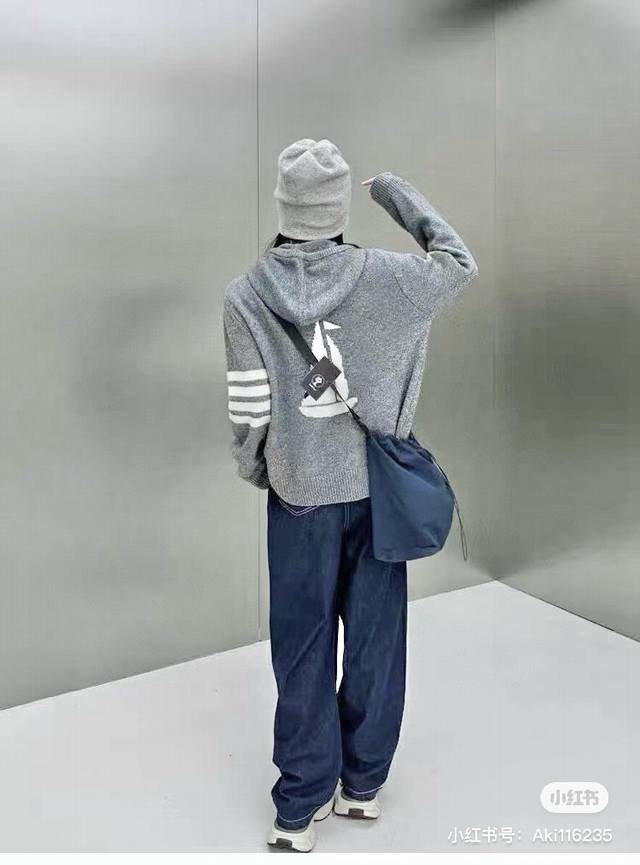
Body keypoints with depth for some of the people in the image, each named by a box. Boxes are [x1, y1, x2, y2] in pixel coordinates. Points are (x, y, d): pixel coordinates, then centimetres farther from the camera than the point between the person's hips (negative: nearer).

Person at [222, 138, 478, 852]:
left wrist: (251, 468, 9)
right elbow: (459, 263, 6)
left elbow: (248, 409, -11)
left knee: (304, 649, 12)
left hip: (298, 493, 0)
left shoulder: (245, 296, -12)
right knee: (375, 638, 16)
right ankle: (362, 783, 32)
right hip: (375, 487, 1)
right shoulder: (380, 277, -11)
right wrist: (398, 192, 13)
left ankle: (300, 808, 22)